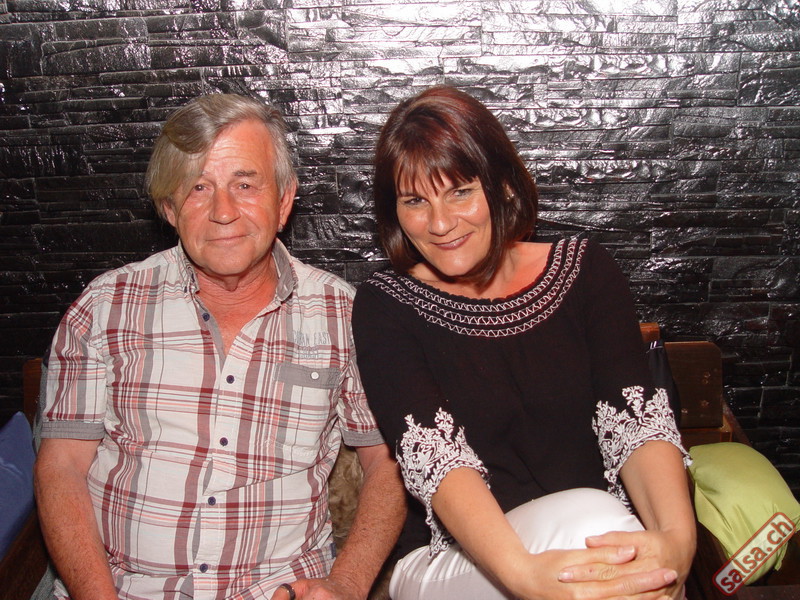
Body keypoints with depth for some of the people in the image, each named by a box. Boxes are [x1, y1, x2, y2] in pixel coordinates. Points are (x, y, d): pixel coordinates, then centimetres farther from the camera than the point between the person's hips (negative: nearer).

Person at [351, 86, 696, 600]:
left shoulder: (584, 270, 5)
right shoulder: (386, 307, -2)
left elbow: (638, 422, -7)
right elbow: (434, 456, -16)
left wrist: (678, 538, -27)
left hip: (601, 545, 3)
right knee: (591, 515, -32)